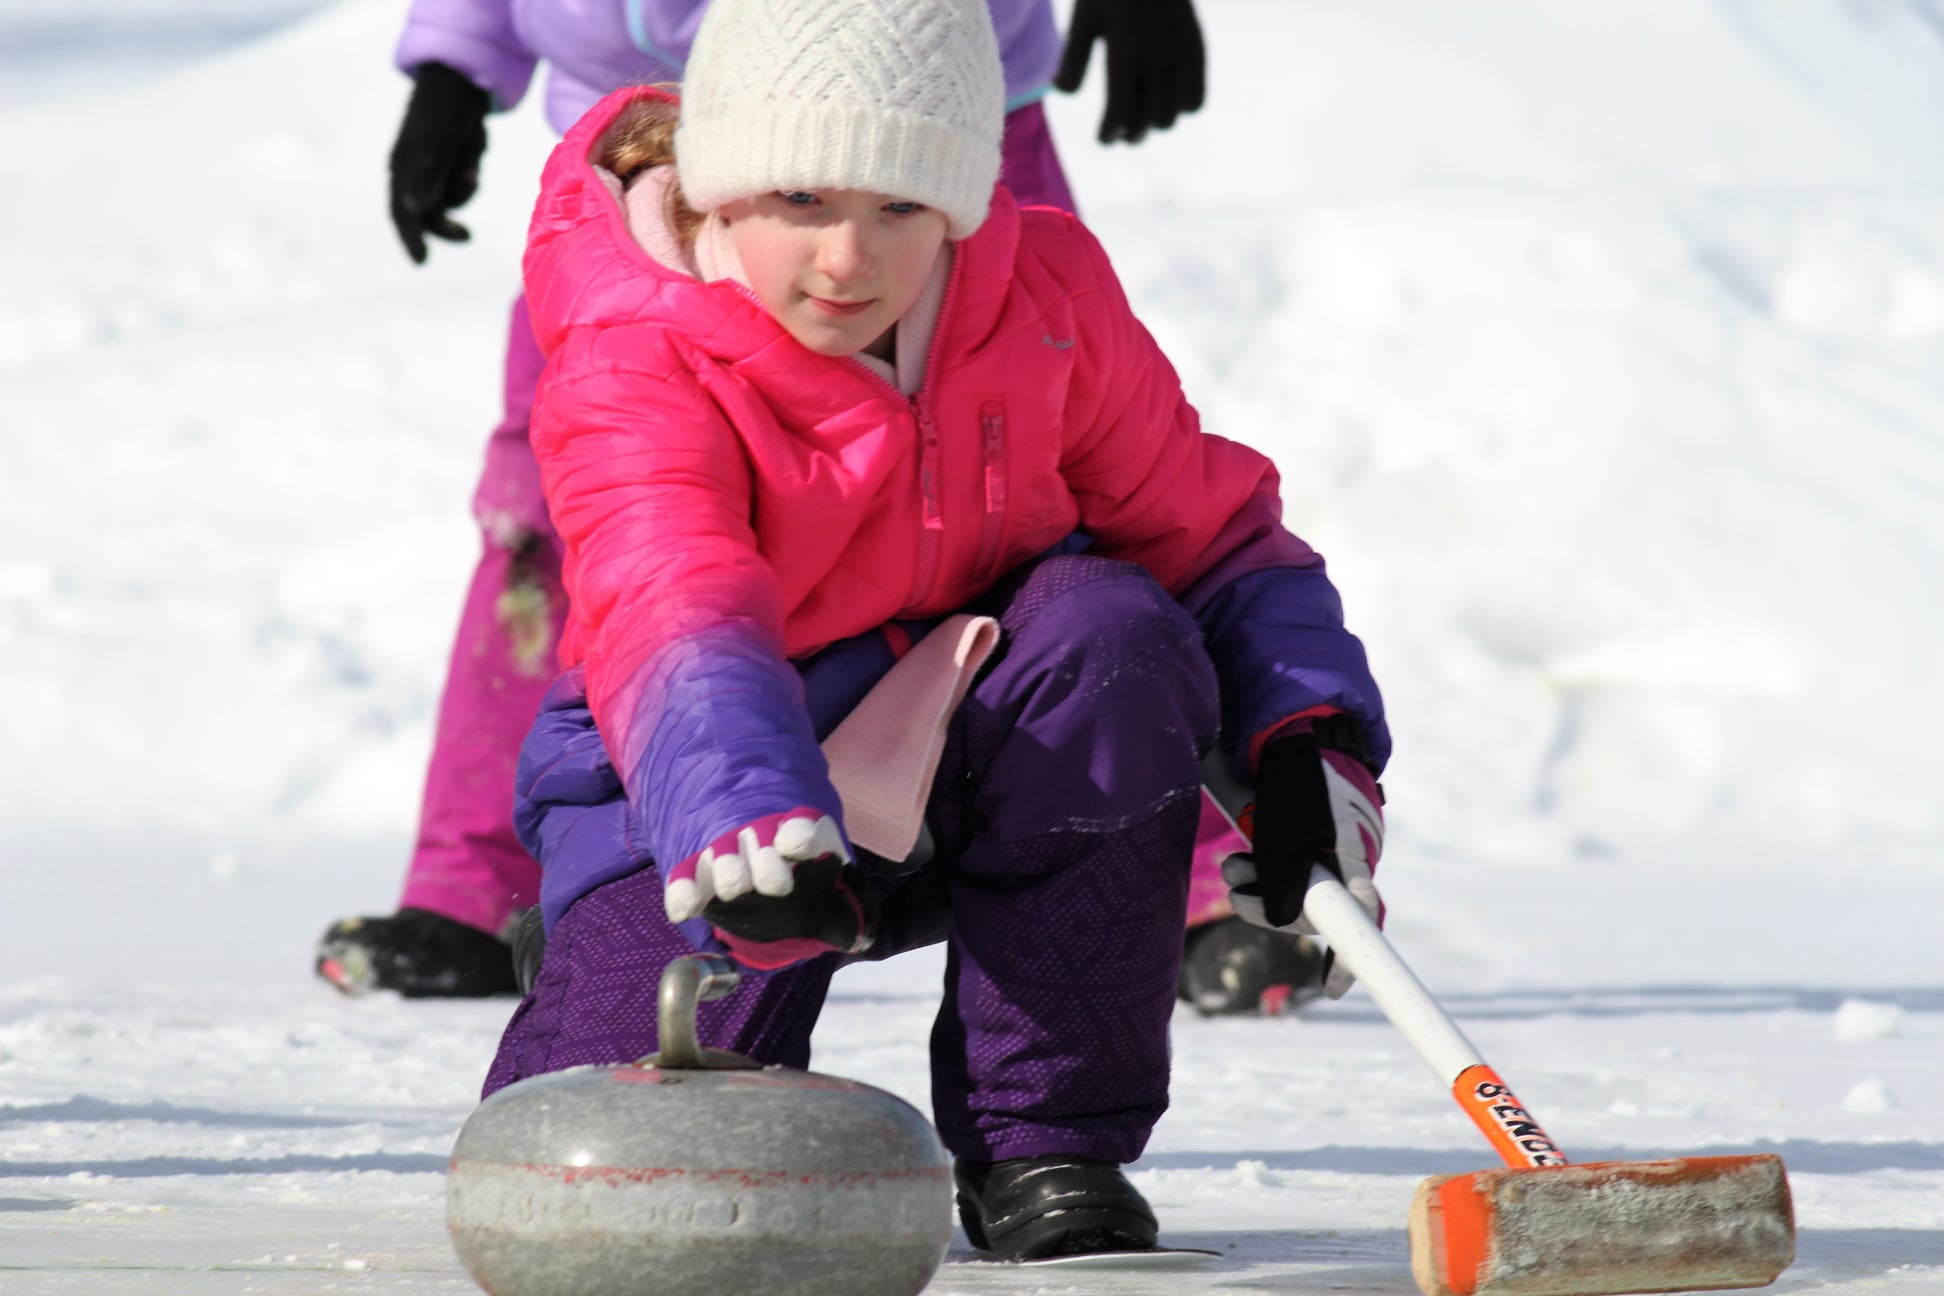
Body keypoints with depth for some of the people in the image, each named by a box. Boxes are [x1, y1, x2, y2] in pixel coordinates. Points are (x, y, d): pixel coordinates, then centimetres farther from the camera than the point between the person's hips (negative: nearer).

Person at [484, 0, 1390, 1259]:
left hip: (989, 765, 3)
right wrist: (750, 820, -63)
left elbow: (1203, 525, 2)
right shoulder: (628, 370, -24)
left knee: (1109, 639, -32)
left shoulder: (1048, 295, -10)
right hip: (711, 779, -3)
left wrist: (1304, 736, -14)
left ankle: (1045, 1141, -19)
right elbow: (670, 617, -44)